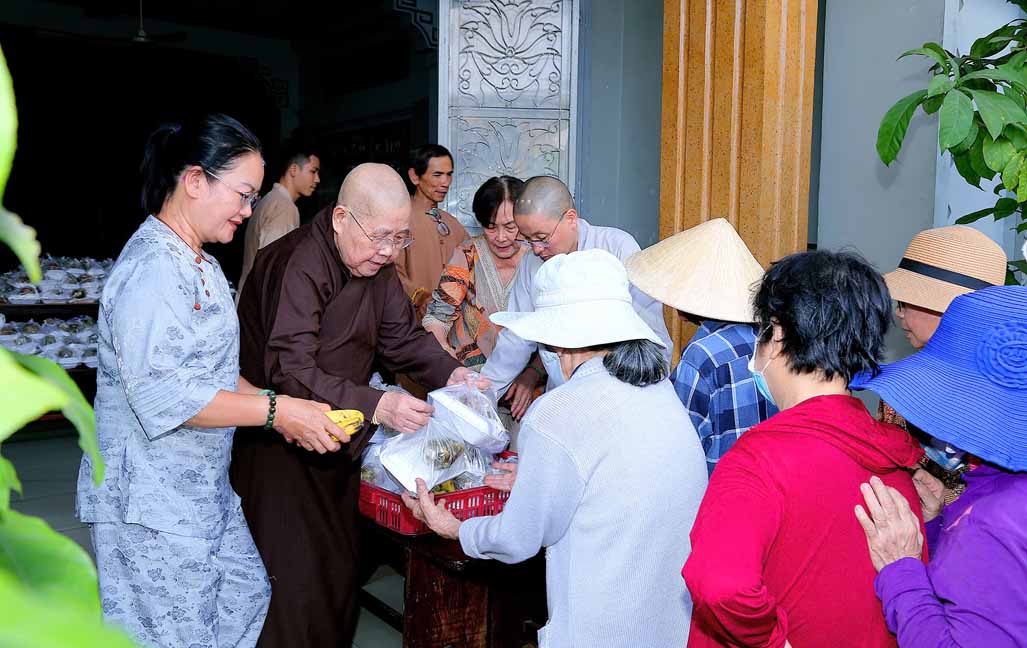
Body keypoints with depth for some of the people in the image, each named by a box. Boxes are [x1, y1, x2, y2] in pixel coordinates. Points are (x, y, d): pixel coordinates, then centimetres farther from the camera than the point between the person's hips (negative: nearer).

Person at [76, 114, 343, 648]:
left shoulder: (199, 263, 13)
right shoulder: (151, 268, -21)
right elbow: (161, 395, -27)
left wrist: (282, 410, 5)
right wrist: (274, 410, -24)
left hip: (201, 486, 10)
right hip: (151, 506, -10)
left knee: (246, 597, 18)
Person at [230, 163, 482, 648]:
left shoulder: (375, 263, 4)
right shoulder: (298, 265, -23)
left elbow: (402, 336, 7)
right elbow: (290, 372, -31)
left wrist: (451, 373, -11)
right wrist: (376, 406, -40)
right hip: (278, 441, -7)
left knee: (342, 565, 14)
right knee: (297, 577, -5)